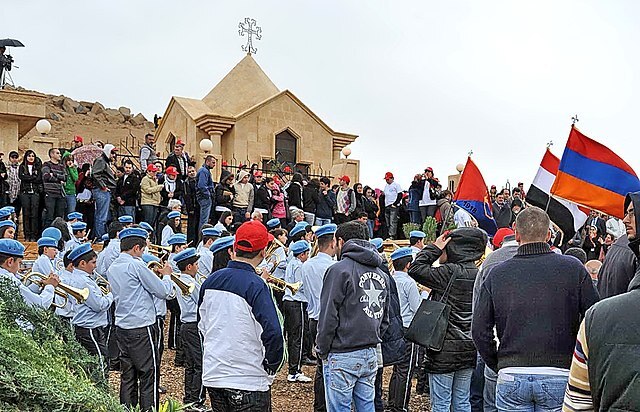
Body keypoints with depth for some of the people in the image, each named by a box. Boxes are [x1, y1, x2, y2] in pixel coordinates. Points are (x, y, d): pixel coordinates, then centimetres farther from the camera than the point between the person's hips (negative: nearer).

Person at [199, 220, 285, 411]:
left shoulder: (210, 281, 2)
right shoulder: (256, 286, -19)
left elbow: (202, 325, 11)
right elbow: (273, 333, -24)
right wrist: (271, 367, -9)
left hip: (212, 375, 6)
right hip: (248, 381, -6)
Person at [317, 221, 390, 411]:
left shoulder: (339, 270, -11)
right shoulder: (381, 274, 12)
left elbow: (328, 316, -12)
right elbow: (385, 319, 16)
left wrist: (322, 350, -2)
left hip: (342, 356, -7)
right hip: (371, 355, 7)